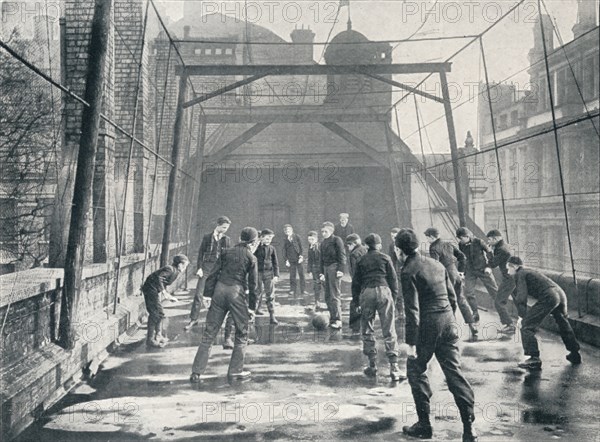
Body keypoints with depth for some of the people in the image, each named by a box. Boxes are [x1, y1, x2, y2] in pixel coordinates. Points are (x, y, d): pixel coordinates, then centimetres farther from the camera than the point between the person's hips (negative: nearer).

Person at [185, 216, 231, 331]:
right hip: (206, 268, -1)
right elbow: (201, 253, 4)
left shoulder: (227, 240, 6)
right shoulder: (207, 237, 4)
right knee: (198, 293, -5)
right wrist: (199, 267, -4)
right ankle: (193, 319, 4)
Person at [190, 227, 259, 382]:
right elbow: (252, 284, 3)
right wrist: (252, 307, 8)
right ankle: (235, 370, 14)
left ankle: (197, 372, 4)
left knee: (209, 333, 6)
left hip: (220, 290, 4)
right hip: (237, 292, -3)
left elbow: (213, 274, 9)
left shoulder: (226, 252, 13)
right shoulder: (251, 258, 4)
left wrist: (207, 295, 10)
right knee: (241, 334, 13)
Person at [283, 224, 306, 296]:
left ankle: (303, 290, 5)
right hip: (291, 260, 1)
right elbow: (284, 251, 9)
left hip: (298, 259, -1)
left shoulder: (296, 237, 4)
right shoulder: (285, 240, 7)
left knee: (301, 274, -1)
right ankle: (293, 290, 7)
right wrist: (286, 260, 0)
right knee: (292, 276, 1)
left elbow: (301, 247, 4)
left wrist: (301, 256, -7)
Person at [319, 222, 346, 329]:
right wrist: (321, 272, 19)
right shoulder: (323, 243, 18)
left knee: (335, 295, -12)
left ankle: (337, 320, -12)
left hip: (334, 267, -8)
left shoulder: (336, 240, -4)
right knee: (328, 296, 9)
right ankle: (332, 318, 18)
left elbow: (342, 256, -9)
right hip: (326, 268, 8)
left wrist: (340, 269, -17)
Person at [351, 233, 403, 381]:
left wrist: (356, 300, 16)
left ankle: (372, 366, 13)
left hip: (366, 293, 1)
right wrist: (394, 296, 12)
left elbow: (355, 281, 11)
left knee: (367, 331, 11)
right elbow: (393, 279, 6)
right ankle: (394, 367, -6)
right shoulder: (385, 258, 8)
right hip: (383, 290, -1)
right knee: (389, 331, -1)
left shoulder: (361, 260, 12)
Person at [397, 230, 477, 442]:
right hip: (448, 322, 6)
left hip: (427, 325, -6)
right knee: (453, 371, 8)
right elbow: (452, 297, 14)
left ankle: (424, 424, 13)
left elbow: (412, 309, -16)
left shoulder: (408, 271, -11)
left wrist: (411, 342, -14)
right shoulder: (437, 264, 10)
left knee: (416, 370, 10)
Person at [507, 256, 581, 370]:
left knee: (527, 326, -4)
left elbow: (521, 297, -9)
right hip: (561, 293, 9)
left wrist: (522, 315, -5)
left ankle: (534, 360, -6)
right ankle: (575, 355, 43)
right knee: (563, 324, 30)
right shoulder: (530, 271, 29)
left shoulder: (520, 274, 3)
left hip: (548, 297, -9)